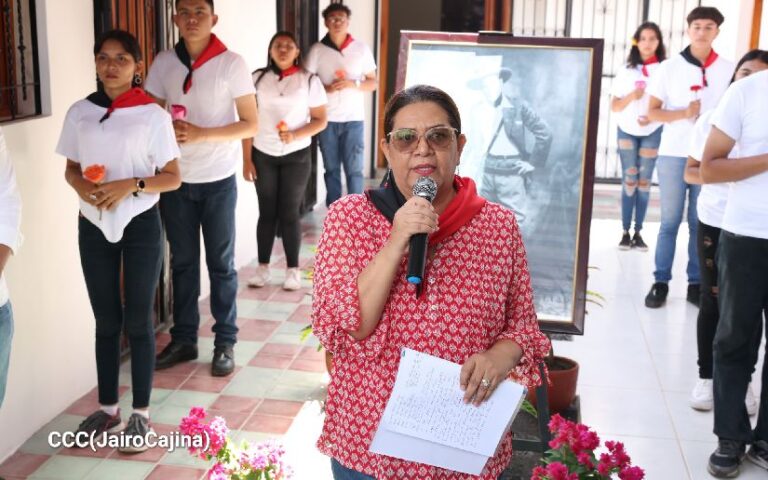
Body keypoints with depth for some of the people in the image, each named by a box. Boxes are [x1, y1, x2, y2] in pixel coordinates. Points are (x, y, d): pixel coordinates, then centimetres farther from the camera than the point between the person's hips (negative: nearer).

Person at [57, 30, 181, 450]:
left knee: (137, 321, 3)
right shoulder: (80, 113, 3)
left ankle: (141, 414, 15)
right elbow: (71, 168, 11)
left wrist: (130, 185, -20)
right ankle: (107, 409, 25)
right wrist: (82, 187, -11)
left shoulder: (153, 115, -7)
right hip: (93, 226, 3)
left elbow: (173, 177, -6)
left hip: (140, 225, -3)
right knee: (105, 321, 12)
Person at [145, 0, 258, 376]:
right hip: (175, 179, 3)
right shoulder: (163, 64, 2)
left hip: (217, 181, -3)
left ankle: (225, 344, 17)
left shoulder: (232, 64, -8)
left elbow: (251, 124, -9)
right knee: (182, 263, 11)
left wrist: (201, 134, -20)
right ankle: (183, 340, 23)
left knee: (221, 264, 6)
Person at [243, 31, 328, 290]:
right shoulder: (258, 78, 2)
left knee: (289, 213, 2)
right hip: (263, 156, 1)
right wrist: (246, 159, -1)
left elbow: (321, 120, -2)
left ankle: (293, 269, 13)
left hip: (296, 156, -1)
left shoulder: (309, 80, -2)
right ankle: (263, 267, 15)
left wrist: (295, 135, -18)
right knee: (267, 212, 5)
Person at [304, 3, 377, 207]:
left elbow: (372, 83, 5)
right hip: (327, 120, 1)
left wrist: (353, 84, -14)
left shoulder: (362, 49, 1)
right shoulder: (317, 50, 1)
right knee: (331, 169, 9)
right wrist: (326, 88, -16)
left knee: (354, 169, -1)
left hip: (353, 119, -1)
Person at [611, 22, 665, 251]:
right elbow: (614, 106, 3)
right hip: (627, 131, 1)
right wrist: (631, 96, -15)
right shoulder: (626, 71, 4)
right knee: (629, 181, -1)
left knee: (644, 182, 2)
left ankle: (638, 232, 8)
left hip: (652, 132, -1)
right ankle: (625, 232, 2)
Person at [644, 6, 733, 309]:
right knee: (670, 222, 2)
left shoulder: (728, 70, 6)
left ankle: (696, 283, 12)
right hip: (674, 155, -1)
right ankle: (661, 282, 9)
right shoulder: (669, 68, 2)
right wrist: (684, 113, -15)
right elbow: (652, 112, 1)